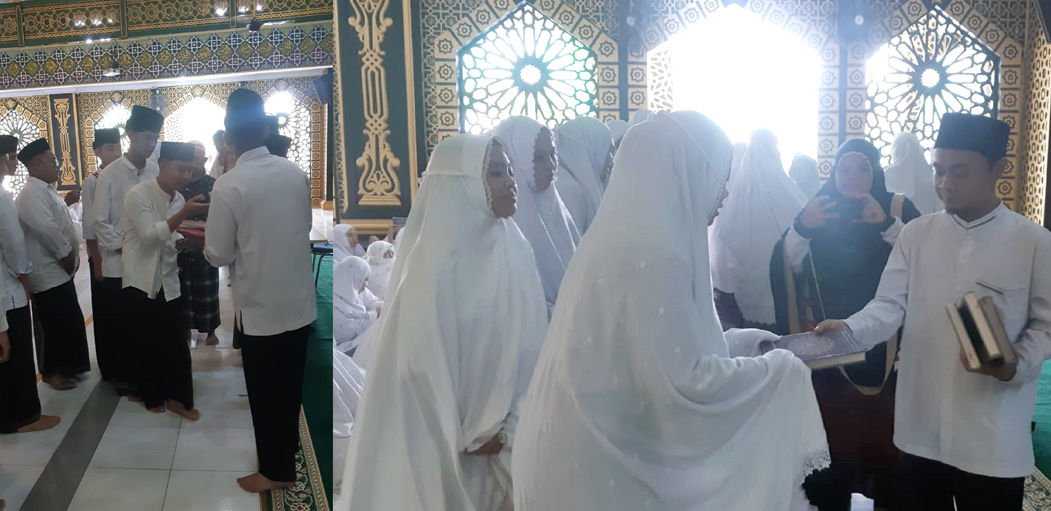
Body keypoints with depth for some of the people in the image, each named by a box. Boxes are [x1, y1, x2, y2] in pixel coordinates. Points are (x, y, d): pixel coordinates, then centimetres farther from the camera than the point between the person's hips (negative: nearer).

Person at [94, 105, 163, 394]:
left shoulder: (157, 172, 1)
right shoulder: (109, 174, -6)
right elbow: (100, 222, -6)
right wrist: (126, 250, -12)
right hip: (119, 265, -3)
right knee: (121, 326, 9)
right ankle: (124, 378, 24)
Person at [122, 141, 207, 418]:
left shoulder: (179, 199, 7)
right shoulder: (139, 194, -13)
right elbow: (149, 235, -22)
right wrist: (183, 214, -31)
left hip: (168, 281, 5)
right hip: (141, 281, -5)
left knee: (176, 342, 3)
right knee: (147, 342, 7)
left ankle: (177, 397, 14)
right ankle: (151, 395, 23)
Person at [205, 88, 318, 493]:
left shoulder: (228, 186, -17)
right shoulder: (296, 173, -2)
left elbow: (218, 255, -10)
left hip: (260, 307, -5)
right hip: (300, 300, 5)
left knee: (265, 391, 10)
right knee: (290, 383, 21)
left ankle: (276, 470, 23)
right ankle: (288, 444, 39)